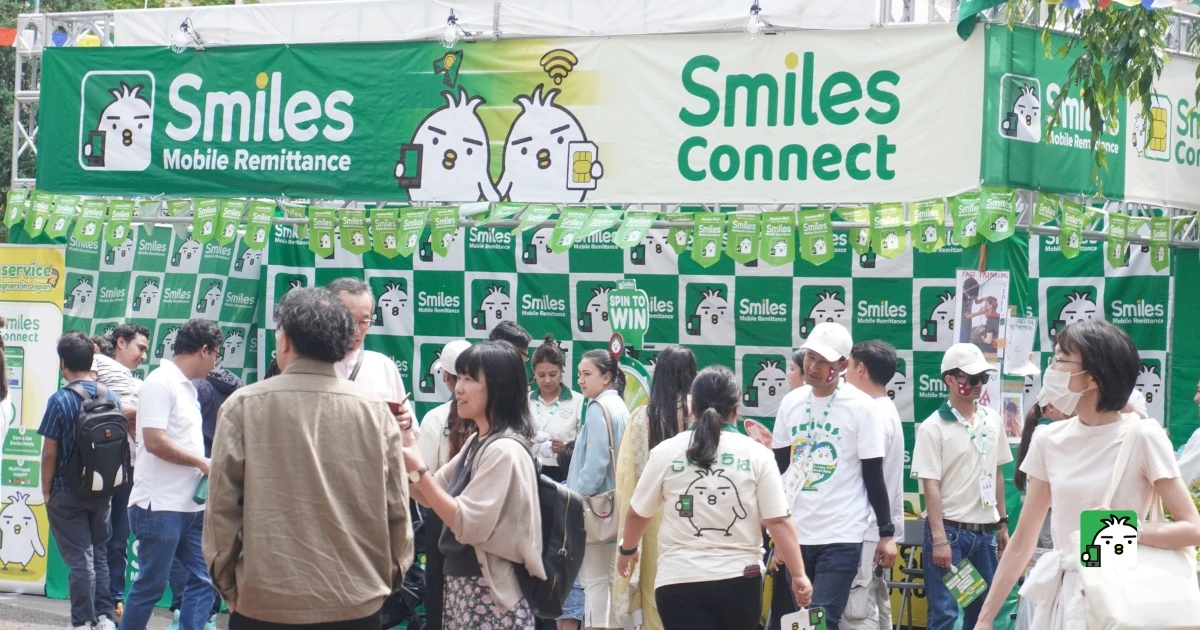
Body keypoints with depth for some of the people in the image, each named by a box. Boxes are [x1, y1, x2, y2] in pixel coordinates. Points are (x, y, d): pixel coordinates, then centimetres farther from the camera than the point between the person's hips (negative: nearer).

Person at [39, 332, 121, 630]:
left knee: (79, 559, 1)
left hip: (67, 493, -4)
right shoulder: (112, 397, -1)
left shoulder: (60, 400, -16)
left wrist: (46, 492, -1)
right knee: (99, 554, 16)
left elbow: (49, 454, -14)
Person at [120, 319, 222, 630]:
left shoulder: (186, 386, 15)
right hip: (161, 506, -9)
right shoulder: (161, 383, -13)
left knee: (204, 579, 5)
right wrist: (203, 462, -11)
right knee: (150, 585, -1)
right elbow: (155, 441, -21)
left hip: (190, 506, 9)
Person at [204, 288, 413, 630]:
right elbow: (396, 508, 2)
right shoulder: (375, 411, -1)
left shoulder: (244, 406, -5)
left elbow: (222, 504, -3)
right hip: (357, 602, 1)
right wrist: (388, 579, 16)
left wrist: (227, 583, 9)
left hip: (264, 602, -1)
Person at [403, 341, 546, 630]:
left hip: (488, 593, -9)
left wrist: (418, 471, -22)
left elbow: (468, 526, -24)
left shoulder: (504, 450, -18)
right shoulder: (477, 442, 11)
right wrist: (402, 460, 0)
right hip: (463, 586, 9)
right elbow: (433, 497, 14)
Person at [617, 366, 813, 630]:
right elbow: (779, 521, -5)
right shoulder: (756, 454, 0)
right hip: (739, 578, 1)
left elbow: (637, 513, 11)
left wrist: (628, 550, 29)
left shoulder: (666, 451, 1)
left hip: (680, 581, -1)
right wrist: (799, 575, 1)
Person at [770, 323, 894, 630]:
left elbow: (873, 476, -3)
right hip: (793, 533, 5)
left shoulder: (860, 407, -7)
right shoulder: (791, 402, 6)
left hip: (840, 537, -5)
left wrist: (886, 533, -4)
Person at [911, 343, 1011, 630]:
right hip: (949, 529, -5)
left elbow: (996, 474, 16)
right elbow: (931, 486, -12)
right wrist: (939, 539, -17)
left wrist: (1002, 524, 14)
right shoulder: (933, 427, -9)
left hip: (985, 531, 5)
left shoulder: (993, 420, 8)